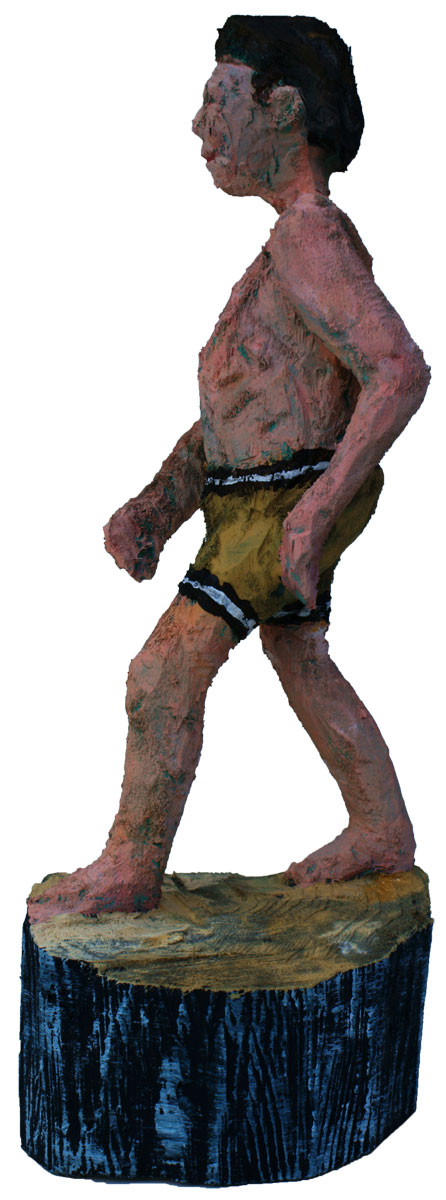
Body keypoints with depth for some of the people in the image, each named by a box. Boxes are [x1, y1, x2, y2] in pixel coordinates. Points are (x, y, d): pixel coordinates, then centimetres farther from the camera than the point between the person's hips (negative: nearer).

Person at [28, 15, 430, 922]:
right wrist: (155, 508, 10)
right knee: (303, 670, 20)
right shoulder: (300, 242, 13)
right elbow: (235, 401, 16)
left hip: (284, 505, -10)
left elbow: (402, 372, -30)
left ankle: (129, 872, 9)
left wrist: (320, 505, -32)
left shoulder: (309, 239, -20)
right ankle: (381, 833, 34)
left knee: (164, 678, -4)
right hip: (255, 495, 10)